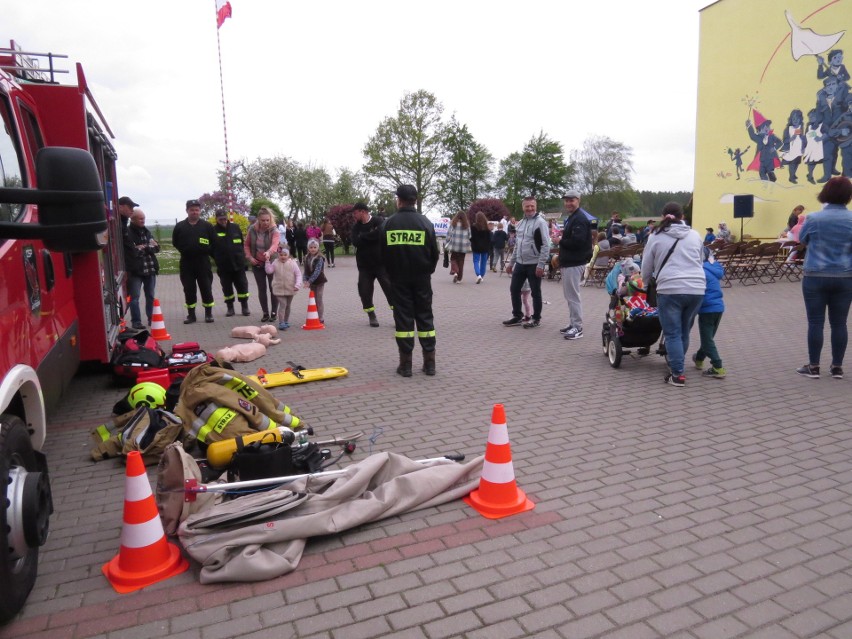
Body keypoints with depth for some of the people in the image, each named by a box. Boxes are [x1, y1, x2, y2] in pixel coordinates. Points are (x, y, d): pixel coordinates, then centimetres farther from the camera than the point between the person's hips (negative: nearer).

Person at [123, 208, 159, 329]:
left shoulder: (146, 231, 15)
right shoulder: (127, 233, -8)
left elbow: (156, 247, 8)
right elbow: (133, 252, -16)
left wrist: (144, 248, -9)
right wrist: (148, 247, -7)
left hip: (150, 269, 6)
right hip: (135, 270, -6)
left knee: (151, 296, 12)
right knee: (135, 297, -2)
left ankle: (151, 319, 22)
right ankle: (136, 321, 4)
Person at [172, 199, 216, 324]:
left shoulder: (207, 225, 3)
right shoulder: (180, 226, 7)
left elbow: (214, 242, 5)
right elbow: (175, 242, 13)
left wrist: (208, 252, 0)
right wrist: (184, 251, 7)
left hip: (203, 262, -1)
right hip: (186, 263, 2)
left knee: (206, 288, 0)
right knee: (189, 289, 4)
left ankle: (208, 313, 9)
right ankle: (191, 315, 11)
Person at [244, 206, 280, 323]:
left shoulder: (274, 231, -15)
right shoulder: (252, 229, -4)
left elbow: (275, 244, -34)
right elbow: (246, 245, 9)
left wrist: (269, 252, -55)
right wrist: (249, 257, -6)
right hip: (257, 264, 3)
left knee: (273, 288, 2)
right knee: (261, 289, 8)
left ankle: (274, 313, 14)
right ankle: (265, 313, 18)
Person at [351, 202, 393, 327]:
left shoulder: (378, 221, -6)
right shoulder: (356, 226, 8)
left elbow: (380, 234, -24)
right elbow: (355, 242, -8)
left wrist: (363, 237, -14)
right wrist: (371, 236, -15)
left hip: (381, 263, -4)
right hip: (364, 265, 4)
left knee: (390, 288, -6)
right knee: (365, 291, 3)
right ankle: (371, 315, 19)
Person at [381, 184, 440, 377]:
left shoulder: (390, 223, -4)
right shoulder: (425, 222, -4)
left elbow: (384, 253, 1)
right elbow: (434, 252, 0)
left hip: (399, 279, 0)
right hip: (422, 278, 0)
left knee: (403, 318, 4)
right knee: (425, 317, 8)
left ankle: (405, 364, 4)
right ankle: (429, 363, 8)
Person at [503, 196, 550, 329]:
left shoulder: (540, 222, -11)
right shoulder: (520, 223, 12)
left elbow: (546, 245, -15)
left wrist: (541, 265, -20)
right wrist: (511, 262, 16)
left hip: (534, 264, -7)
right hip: (520, 263, 7)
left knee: (535, 292, 3)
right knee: (514, 289, 10)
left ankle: (536, 319, 15)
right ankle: (517, 316, 23)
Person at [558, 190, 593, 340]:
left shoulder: (580, 219, -14)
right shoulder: (571, 218, 18)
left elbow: (577, 241, -25)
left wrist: (560, 241, -11)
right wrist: (561, 259, 14)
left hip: (574, 264, -11)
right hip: (569, 262, 11)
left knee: (573, 295, -8)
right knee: (569, 295, 16)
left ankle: (577, 328, -2)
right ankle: (573, 324, 25)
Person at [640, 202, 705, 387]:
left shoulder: (656, 237, 6)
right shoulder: (695, 235, 14)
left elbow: (646, 268, 11)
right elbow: (701, 261, 22)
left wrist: (646, 284, 29)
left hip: (670, 289, -3)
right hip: (696, 289, 4)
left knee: (673, 333, 3)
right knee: (684, 331, 17)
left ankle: (678, 374, -1)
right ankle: (676, 366, 28)